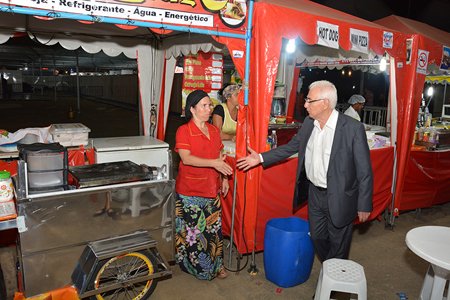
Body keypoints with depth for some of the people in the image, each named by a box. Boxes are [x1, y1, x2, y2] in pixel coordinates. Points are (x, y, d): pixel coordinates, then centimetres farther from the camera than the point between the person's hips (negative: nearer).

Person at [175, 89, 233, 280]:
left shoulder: (213, 130, 9)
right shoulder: (183, 131, -11)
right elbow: (186, 158, -22)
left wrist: (224, 178, 10)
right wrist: (213, 163, -30)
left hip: (211, 189, 6)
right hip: (190, 190, -5)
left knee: (214, 227, 13)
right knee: (193, 230, 6)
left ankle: (216, 264, 30)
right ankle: (198, 266, 26)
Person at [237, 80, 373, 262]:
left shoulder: (353, 128, -20)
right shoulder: (309, 123, -2)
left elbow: (364, 171, -15)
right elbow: (292, 146, 8)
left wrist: (364, 205, -11)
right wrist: (261, 158, 1)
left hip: (339, 198, -6)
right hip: (314, 192, 6)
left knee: (338, 244, 14)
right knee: (317, 237, 22)